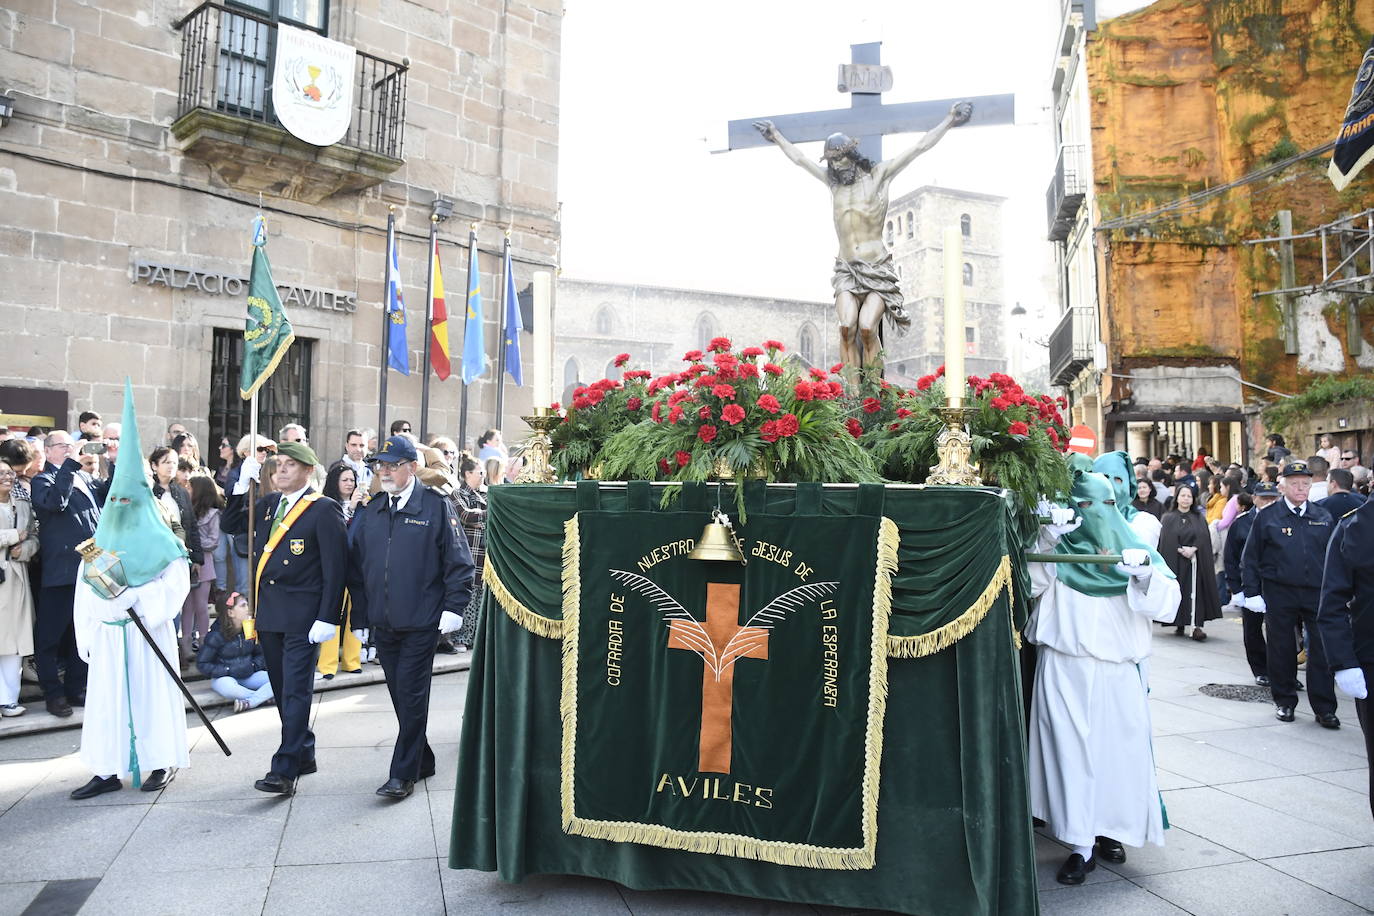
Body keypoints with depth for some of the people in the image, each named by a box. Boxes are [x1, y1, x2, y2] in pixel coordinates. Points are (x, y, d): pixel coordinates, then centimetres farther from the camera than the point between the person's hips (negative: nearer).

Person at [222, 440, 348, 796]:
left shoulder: (323, 509, -9)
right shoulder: (267, 504, 12)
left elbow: (335, 566, -12)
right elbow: (230, 525, 17)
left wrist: (327, 617, -17)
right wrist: (243, 483, 5)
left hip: (303, 616, -7)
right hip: (268, 612, 7)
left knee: (296, 690, -5)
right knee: (283, 690, 15)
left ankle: (285, 769, -2)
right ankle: (304, 754, 28)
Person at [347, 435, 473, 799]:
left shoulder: (436, 507, -5)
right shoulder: (370, 513, 11)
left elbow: (459, 562, -6)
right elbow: (356, 567, 14)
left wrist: (453, 606, -13)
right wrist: (360, 618, 12)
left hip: (420, 623, -6)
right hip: (383, 624, 6)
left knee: (412, 697, -1)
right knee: (401, 697, 14)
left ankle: (404, 774, 9)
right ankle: (422, 761, 29)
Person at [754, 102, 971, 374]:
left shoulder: (878, 175, 8)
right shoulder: (833, 181, 18)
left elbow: (920, 147, 9)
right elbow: (799, 159, 31)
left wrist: (950, 120, 7)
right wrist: (776, 136, 40)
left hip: (878, 270, -3)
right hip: (847, 271, 3)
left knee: (867, 327, -23)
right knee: (847, 326, -22)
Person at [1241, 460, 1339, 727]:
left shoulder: (1323, 517, 9)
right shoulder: (1267, 517, 0)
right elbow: (1250, 557, 1)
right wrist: (1252, 593, -4)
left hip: (1318, 593, 2)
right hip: (1279, 594, -2)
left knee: (1323, 651, 1)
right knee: (1282, 650, 7)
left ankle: (1324, 708, 11)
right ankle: (1284, 702, 21)